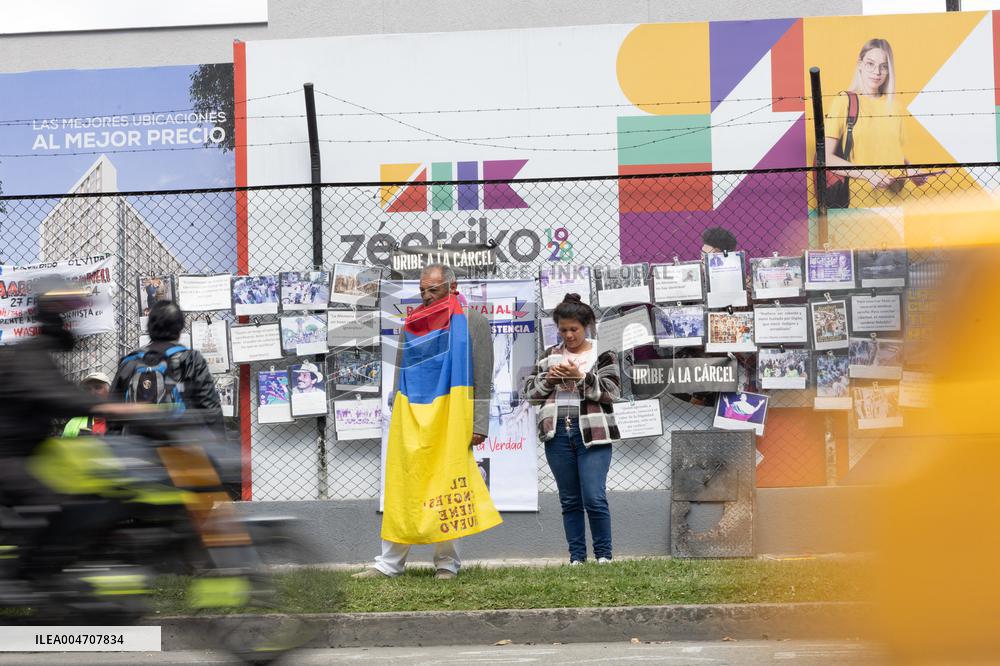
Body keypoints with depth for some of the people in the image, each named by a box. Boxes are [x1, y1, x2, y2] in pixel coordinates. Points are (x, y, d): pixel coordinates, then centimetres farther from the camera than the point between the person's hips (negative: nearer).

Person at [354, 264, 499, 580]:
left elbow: (482, 378, -3)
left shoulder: (472, 321, 1)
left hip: (450, 420, -4)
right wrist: (395, 415, 12)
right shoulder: (412, 323, 13)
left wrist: (479, 425, -8)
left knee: (446, 490, 0)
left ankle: (447, 563, 10)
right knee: (401, 490, 3)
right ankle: (389, 563, 7)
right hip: (410, 420, 4)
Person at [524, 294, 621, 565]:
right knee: (569, 500, 7)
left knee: (594, 498, -10)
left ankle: (604, 554, 3)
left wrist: (581, 377, -15)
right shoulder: (550, 356, 15)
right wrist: (548, 379, -6)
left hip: (592, 433, -3)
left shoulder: (603, 355, 5)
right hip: (557, 433, 4)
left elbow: (612, 391, -5)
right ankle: (577, 556, 13)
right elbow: (530, 390, 13)